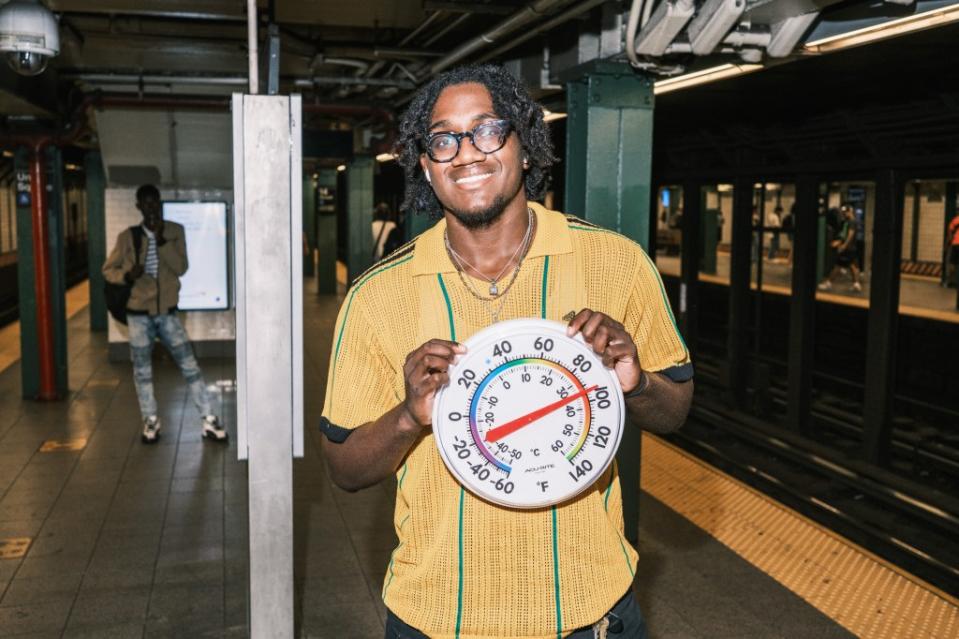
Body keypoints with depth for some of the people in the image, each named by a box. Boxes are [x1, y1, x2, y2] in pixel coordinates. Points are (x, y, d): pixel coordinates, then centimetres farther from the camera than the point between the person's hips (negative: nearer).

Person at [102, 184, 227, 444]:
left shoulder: (175, 231, -2)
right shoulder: (127, 237, -4)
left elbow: (181, 268, -12)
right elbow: (108, 269, 4)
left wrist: (161, 240, -21)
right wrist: (126, 275, -17)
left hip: (167, 312, 0)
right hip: (138, 313, 0)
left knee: (189, 365, 0)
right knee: (142, 370, 10)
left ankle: (208, 420, 6)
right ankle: (151, 421, 25)